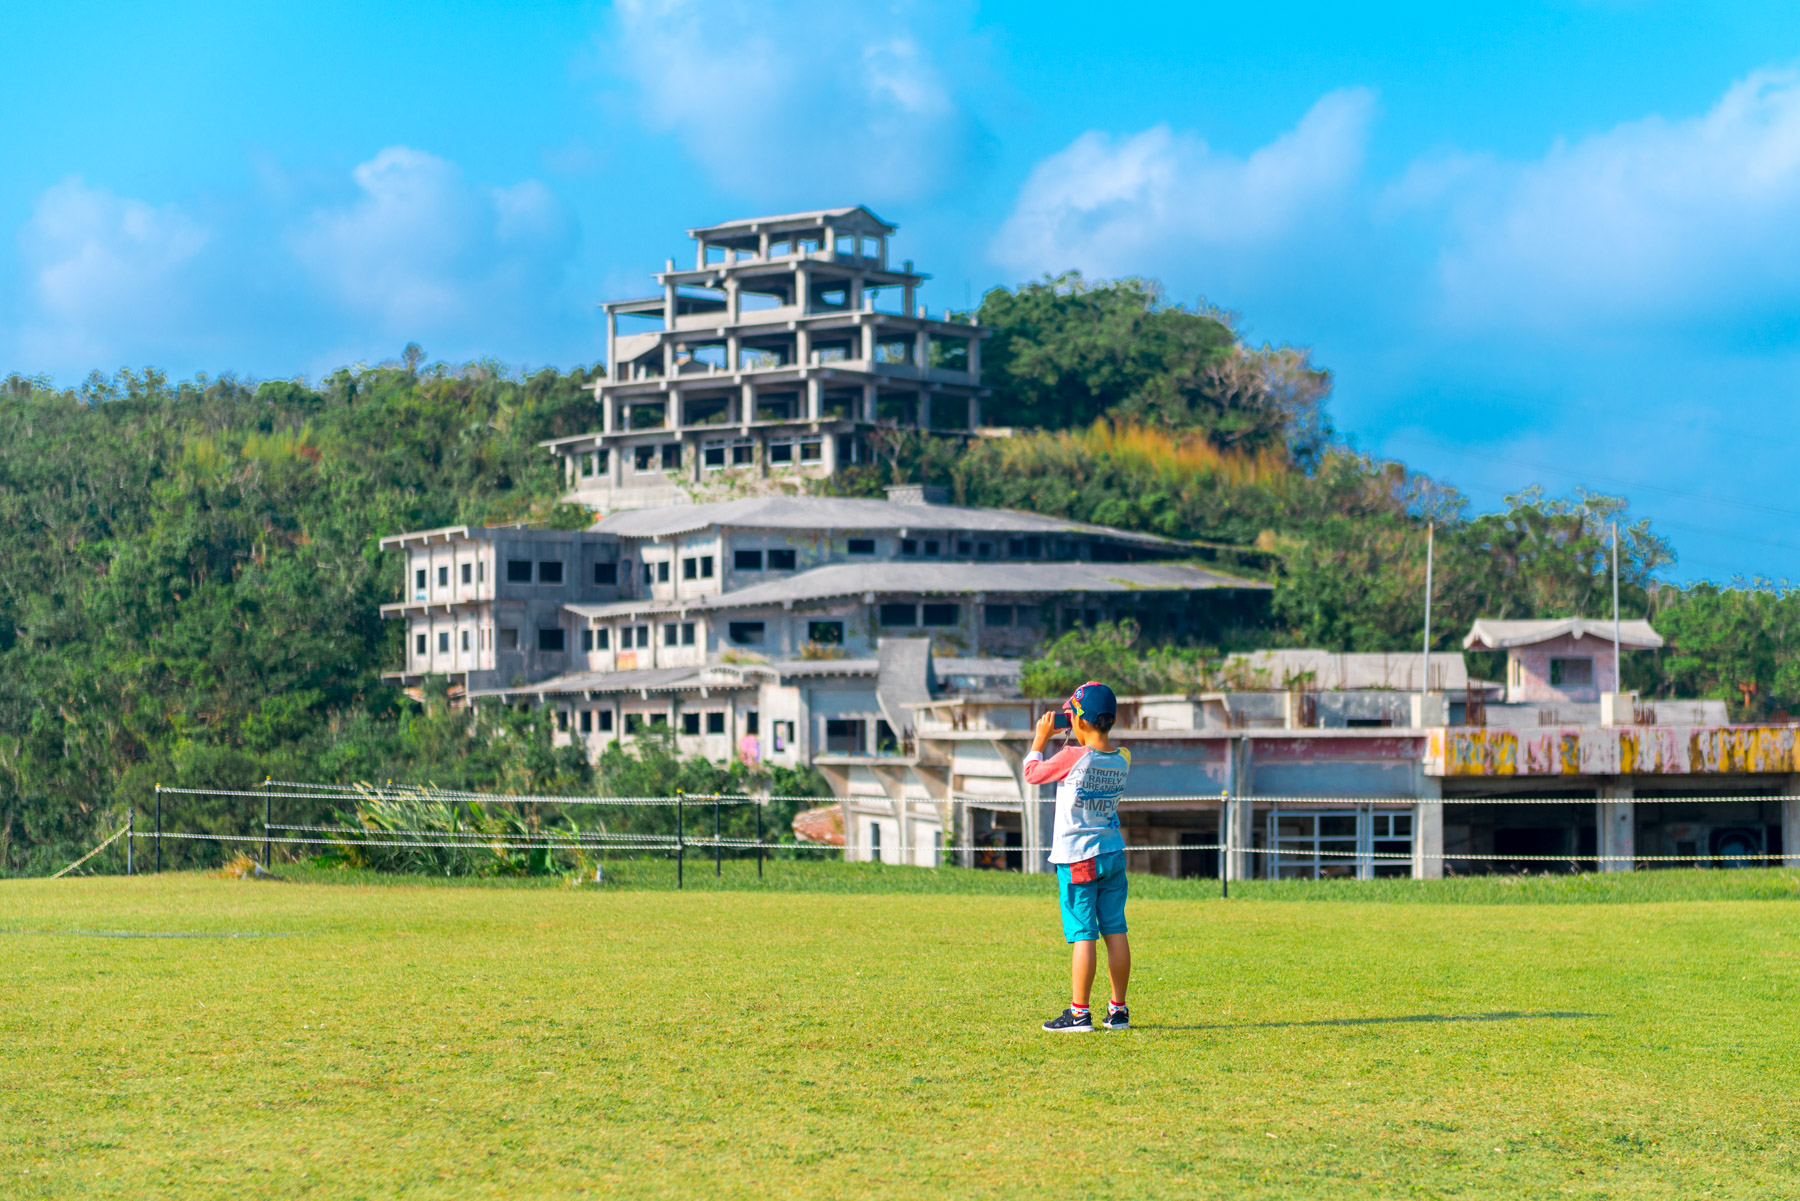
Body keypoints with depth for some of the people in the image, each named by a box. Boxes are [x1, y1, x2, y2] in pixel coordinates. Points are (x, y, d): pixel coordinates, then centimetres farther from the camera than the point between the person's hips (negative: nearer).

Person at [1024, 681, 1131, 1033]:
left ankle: (1079, 1013, -4)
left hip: (1077, 858, -6)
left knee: (1083, 935, -5)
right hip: (1113, 854, 6)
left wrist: (1042, 737, 10)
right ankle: (1118, 1010, 14)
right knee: (1116, 931, 8)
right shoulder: (1121, 760, 1)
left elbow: (1032, 773, -1)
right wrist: (1079, 741, 19)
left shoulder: (1072, 757, -17)